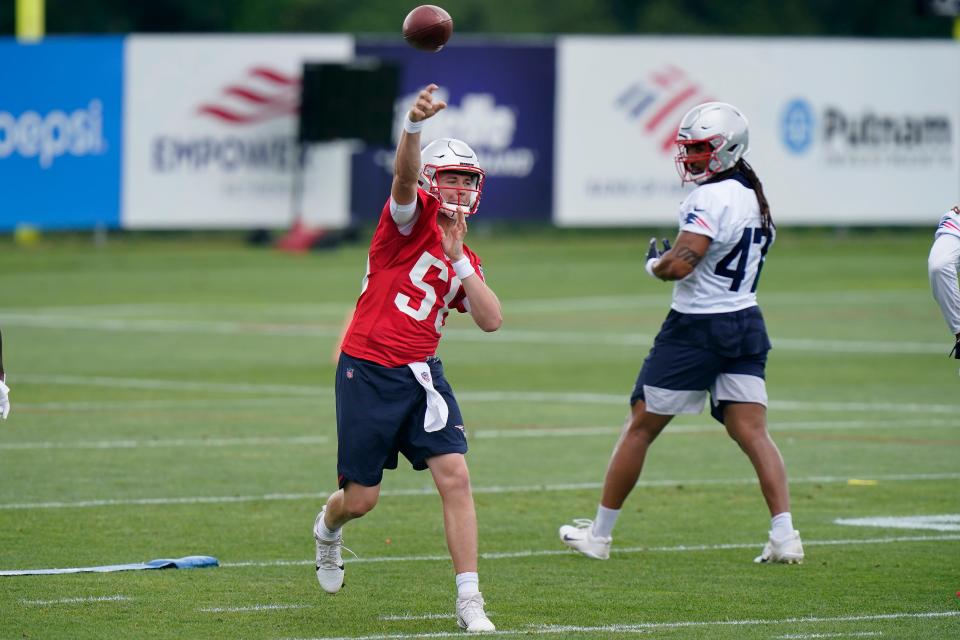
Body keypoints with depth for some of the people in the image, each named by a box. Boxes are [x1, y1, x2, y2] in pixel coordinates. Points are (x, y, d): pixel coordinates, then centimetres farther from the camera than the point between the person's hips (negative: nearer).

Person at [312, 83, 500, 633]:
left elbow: (491, 320, 0)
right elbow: (405, 174, -26)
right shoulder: (412, 218, -3)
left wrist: (457, 261, -6)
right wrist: (415, 124, -46)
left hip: (422, 375, 5)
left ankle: (469, 602, -11)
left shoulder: (464, 260, 14)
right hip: (368, 374, -5)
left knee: (455, 477, -12)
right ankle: (329, 527, 43)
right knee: (362, 499, 5)